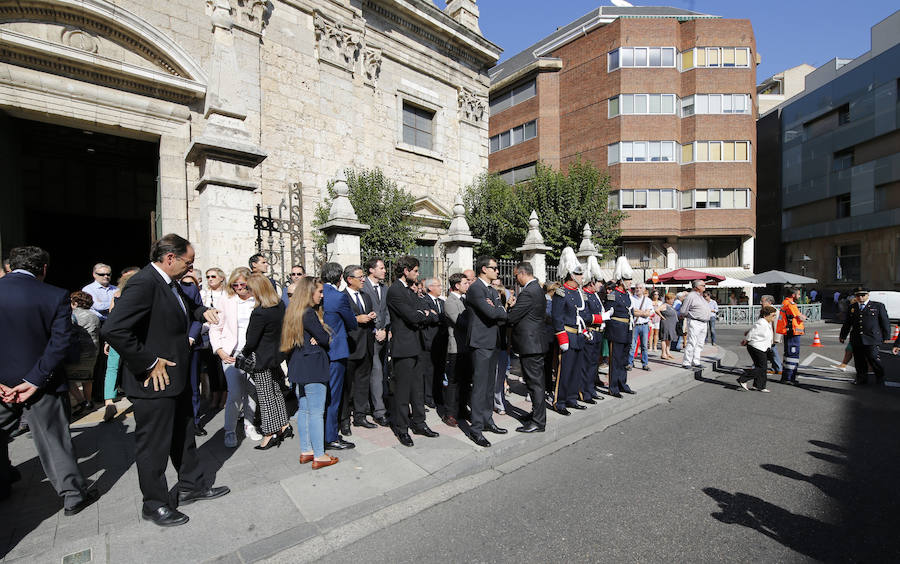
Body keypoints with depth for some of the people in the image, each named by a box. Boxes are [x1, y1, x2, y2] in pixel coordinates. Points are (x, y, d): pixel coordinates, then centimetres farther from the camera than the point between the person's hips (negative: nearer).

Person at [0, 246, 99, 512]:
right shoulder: (56, 296, -14)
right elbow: (60, 343, -17)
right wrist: (34, 381, -11)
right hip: (40, 383, -3)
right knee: (54, 440, 7)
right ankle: (74, 494, 16)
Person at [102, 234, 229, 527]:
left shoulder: (169, 283, 7)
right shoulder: (143, 283, -23)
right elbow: (114, 330, -31)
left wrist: (202, 311, 14)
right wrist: (149, 363, -24)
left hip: (177, 377, 10)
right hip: (154, 382, -10)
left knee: (183, 435, 22)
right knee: (154, 444, 9)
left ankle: (192, 486, 39)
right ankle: (155, 504, 29)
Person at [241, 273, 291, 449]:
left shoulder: (259, 313, -24)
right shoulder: (280, 306, -1)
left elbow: (251, 341, -17)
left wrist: (244, 354, 0)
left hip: (261, 359, -8)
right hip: (276, 355, 8)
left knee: (265, 395, 3)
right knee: (276, 390, 19)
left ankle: (270, 434, 13)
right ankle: (284, 426, 27)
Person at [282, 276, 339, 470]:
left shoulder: (294, 312, 11)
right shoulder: (309, 313, -17)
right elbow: (325, 339, -14)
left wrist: (314, 339, -4)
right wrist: (322, 336, 7)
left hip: (298, 367, 9)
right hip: (313, 367, -9)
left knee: (303, 410, 16)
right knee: (316, 412, -1)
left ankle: (305, 451, 26)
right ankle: (319, 456, 7)